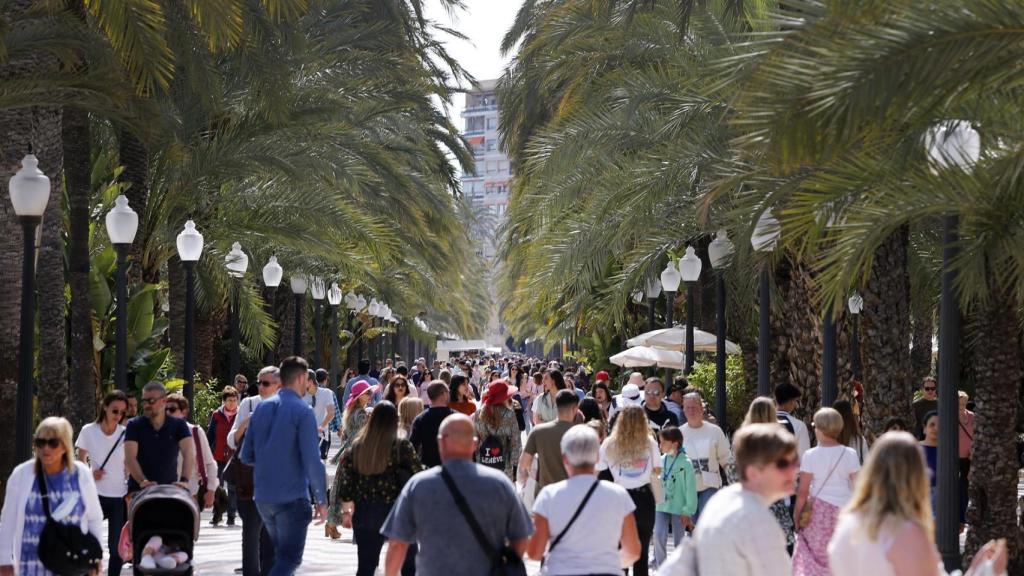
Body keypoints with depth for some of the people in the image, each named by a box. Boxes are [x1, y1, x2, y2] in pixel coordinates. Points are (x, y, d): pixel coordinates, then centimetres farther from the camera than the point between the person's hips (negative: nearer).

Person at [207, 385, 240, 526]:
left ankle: (231, 515, 12)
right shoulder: (216, 415, 1)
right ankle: (217, 514, 14)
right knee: (217, 487, 3)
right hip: (219, 456, 1)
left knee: (233, 488, 5)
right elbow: (210, 435, 6)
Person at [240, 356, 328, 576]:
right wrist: (321, 500, -7)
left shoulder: (262, 407, 8)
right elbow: (312, 461, -15)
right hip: (292, 497, -7)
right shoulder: (302, 411, -11)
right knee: (290, 558, -5)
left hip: (263, 497, 7)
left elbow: (246, 455, 11)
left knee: (282, 554, 20)